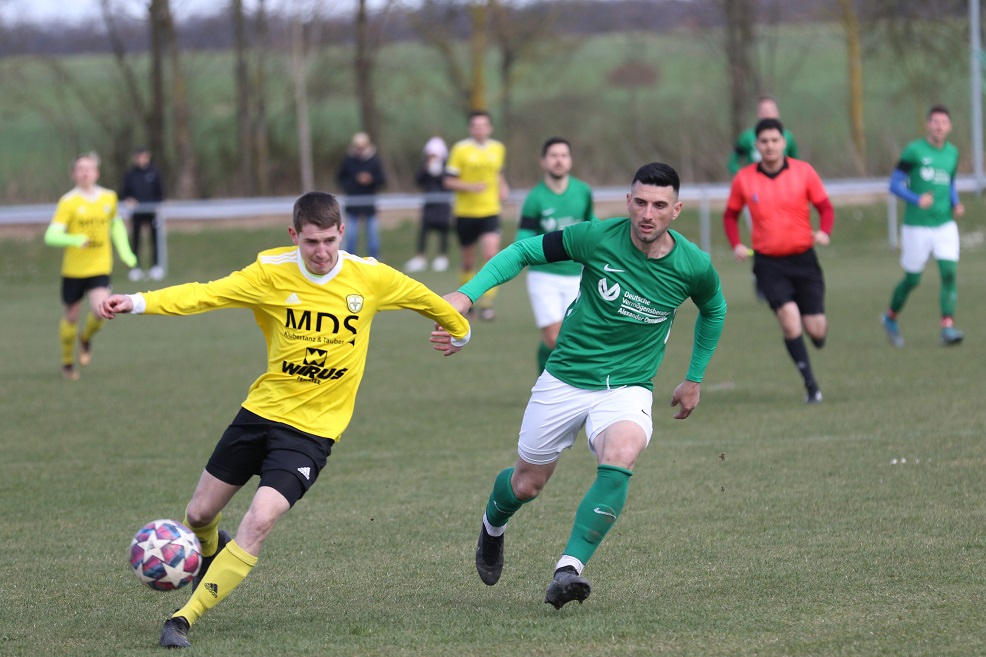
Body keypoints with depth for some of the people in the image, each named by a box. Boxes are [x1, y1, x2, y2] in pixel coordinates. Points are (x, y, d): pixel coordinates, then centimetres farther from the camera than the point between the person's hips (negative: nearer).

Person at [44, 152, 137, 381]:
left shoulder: (109, 198, 2)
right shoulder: (68, 202, -11)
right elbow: (51, 235, -19)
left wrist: (124, 251, 14)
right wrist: (75, 240, -36)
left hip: (100, 268, 2)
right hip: (73, 269, -2)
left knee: (100, 311, -19)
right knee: (72, 316, 9)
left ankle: (86, 338, 16)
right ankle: (67, 362, 32)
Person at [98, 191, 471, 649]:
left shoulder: (370, 278, -8)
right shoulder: (271, 273, -10)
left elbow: (424, 299, 11)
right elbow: (206, 294, -20)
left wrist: (458, 330, 29)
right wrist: (139, 302, -34)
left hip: (314, 428, -2)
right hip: (261, 410, 2)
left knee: (259, 522, -21)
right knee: (199, 515, 9)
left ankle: (184, 619, -13)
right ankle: (212, 552, 48)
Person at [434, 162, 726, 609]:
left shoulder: (694, 266, -9)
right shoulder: (598, 238, -15)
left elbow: (713, 311, 14)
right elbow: (523, 252, -5)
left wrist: (694, 379, 18)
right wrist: (468, 293, -17)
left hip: (628, 386, 0)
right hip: (565, 381, 0)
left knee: (620, 458, -32)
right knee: (527, 484, 11)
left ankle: (569, 569, -30)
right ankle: (493, 527, 49)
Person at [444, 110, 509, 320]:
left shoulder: (498, 149, 6)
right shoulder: (461, 149, -6)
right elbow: (449, 181, -6)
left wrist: (502, 188, 6)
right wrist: (470, 186, -21)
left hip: (490, 211, 1)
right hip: (466, 213, -1)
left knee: (491, 255, -18)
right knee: (468, 262, 9)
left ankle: (487, 303, -13)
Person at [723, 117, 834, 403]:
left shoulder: (803, 171, -3)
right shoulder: (744, 179, -1)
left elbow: (825, 207, 3)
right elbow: (730, 215, 12)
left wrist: (823, 232, -17)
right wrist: (736, 245, -5)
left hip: (803, 258, 1)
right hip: (768, 262, 0)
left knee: (815, 329, -3)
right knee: (788, 315, -21)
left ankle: (820, 331, 38)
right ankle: (810, 383, -10)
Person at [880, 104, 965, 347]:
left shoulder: (952, 153, 9)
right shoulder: (914, 151, -7)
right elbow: (895, 184, -6)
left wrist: (956, 204, 4)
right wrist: (917, 200, -22)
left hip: (945, 224, 4)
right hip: (917, 226, -4)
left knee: (949, 272, -13)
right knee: (912, 279, 4)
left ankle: (948, 327, -14)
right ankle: (890, 318, 29)